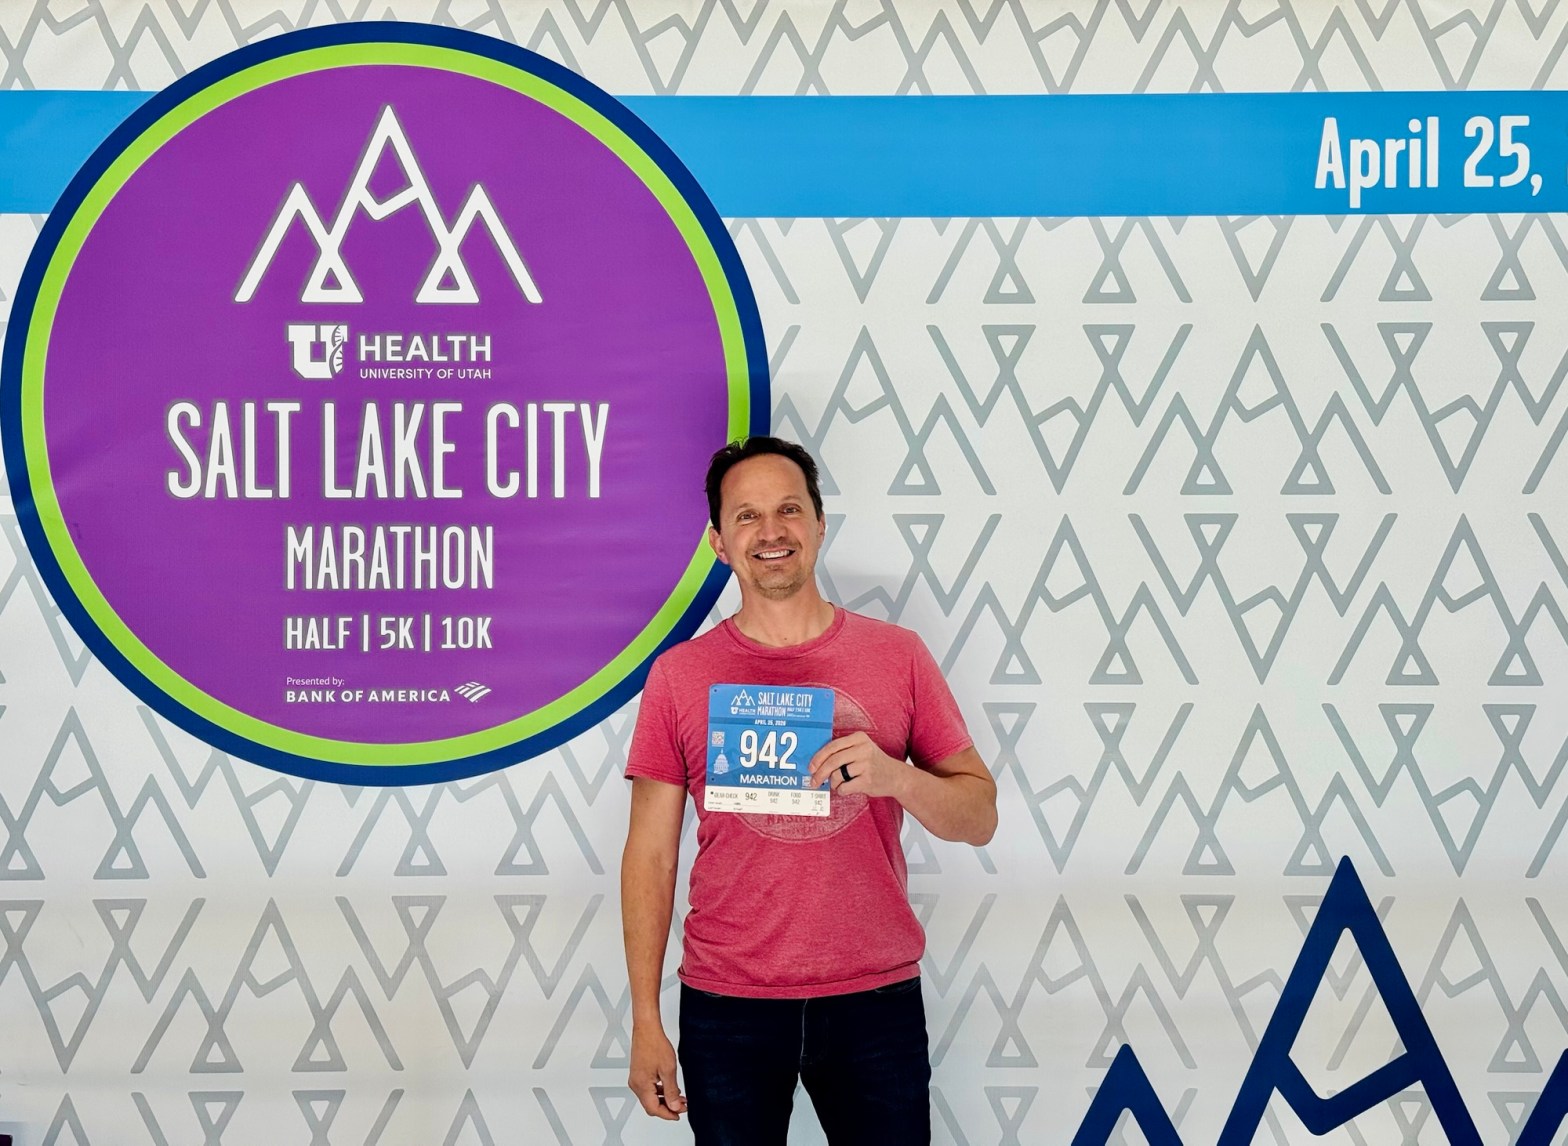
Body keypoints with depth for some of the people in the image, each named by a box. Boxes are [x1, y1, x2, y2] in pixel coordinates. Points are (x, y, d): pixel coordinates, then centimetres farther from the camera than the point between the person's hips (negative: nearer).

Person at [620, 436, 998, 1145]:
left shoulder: (896, 655, 3)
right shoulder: (679, 674, 1)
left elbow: (979, 816, 4)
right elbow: (650, 855, 3)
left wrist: (895, 775, -17)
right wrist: (646, 1024, -1)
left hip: (877, 1002, 1)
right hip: (726, 1007, 0)